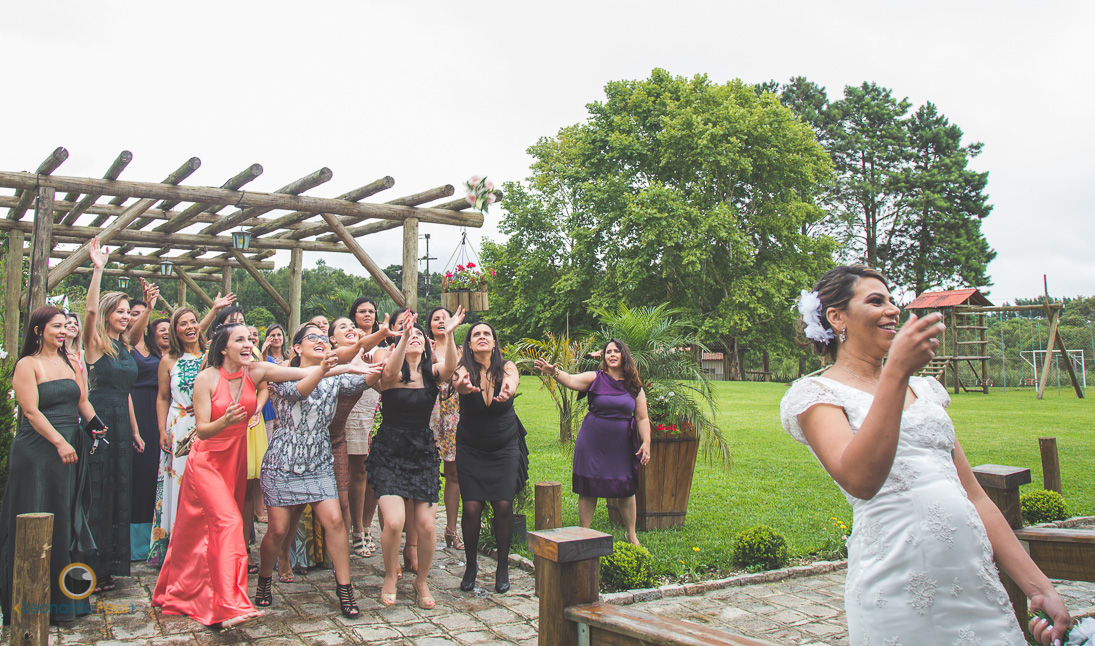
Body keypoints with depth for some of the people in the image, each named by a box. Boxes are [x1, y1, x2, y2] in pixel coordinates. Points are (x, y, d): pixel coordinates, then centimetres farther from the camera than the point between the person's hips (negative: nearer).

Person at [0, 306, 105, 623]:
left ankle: (66, 592, 19)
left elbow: (83, 402, 14)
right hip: (38, 451, -6)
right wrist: (60, 442, -18)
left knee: (69, 516, 10)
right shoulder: (27, 365, -5)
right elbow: (31, 412, -12)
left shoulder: (71, 363, 13)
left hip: (72, 448, 6)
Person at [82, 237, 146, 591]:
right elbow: (91, 310, -23)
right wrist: (98, 269, -30)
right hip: (100, 422, -7)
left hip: (122, 423, 7)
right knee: (98, 492, -6)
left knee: (119, 492, 9)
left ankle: (111, 563, 18)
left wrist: (135, 430, 19)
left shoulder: (124, 348, 16)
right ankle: (93, 567, 1)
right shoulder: (96, 343, -3)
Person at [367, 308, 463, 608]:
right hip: (389, 452, -2)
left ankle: (422, 581, 22)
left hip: (423, 452, 3)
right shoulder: (391, 373, -4)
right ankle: (390, 578, 13)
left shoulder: (431, 373, 2)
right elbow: (389, 372, -29)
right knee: (394, 522, -15)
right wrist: (403, 337, -43)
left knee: (426, 525, -2)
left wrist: (448, 336, -37)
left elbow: (449, 368, -21)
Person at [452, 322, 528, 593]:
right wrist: (463, 385, -63)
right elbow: (459, 383, -38)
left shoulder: (506, 367, -12)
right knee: (471, 508, -7)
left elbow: (512, 380, -35)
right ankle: (471, 565, 15)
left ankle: (503, 566, 13)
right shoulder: (465, 369, -14)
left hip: (505, 447, 1)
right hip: (471, 450, 0)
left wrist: (508, 390, -60)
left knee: (503, 506, -5)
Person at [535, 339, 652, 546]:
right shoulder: (595, 378, -3)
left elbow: (642, 418, 7)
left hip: (622, 446, 2)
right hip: (592, 444, -2)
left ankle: (631, 535, 27)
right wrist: (554, 372, -38)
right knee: (587, 490, 3)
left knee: (626, 490, 9)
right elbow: (571, 381, -20)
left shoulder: (635, 386, 4)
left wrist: (646, 443, -2)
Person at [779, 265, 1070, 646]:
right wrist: (896, 370, -25)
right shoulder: (815, 394, -1)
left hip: (978, 584, 6)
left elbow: (973, 495, 17)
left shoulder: (924, 389, 19)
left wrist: (1040, 588, 11)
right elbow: (860, 480, -21)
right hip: (899, 591, -6)